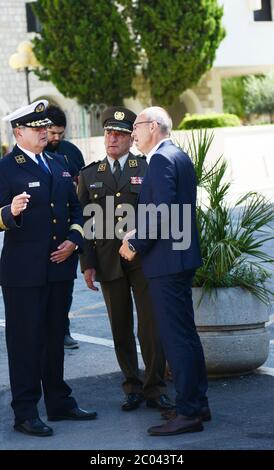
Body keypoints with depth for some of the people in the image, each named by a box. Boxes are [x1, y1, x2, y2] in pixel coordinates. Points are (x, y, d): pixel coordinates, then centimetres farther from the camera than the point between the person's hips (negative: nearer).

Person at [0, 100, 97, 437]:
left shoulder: (58, 164, 12)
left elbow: (75, 207, 16)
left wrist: (74, 240, 0)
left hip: (60, 267, 7)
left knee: (55, 337, 16)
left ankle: (59, 403, 27)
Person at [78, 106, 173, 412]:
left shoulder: (148, 169, 5)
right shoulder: (89, 175, 11)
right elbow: (84, 223, 8)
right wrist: (87, 264, 2)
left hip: (143, 258, -2)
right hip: (108, 260, 2)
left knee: (151, 324, -4)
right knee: (121, 329, 7)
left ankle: (155, 389, 4)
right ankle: (133, 388, 16)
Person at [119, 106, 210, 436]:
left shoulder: (161, 160, -15)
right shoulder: (180, 157, 16)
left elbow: (163, 211, -24)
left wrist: (135, 244, -13)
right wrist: (139, 238, 17)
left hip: (166, 261, -11)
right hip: (182, 257, 11)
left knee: (176, 337, -7)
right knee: (186, 333, 16)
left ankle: (188, 413, -4)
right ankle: (198, 402, 24)